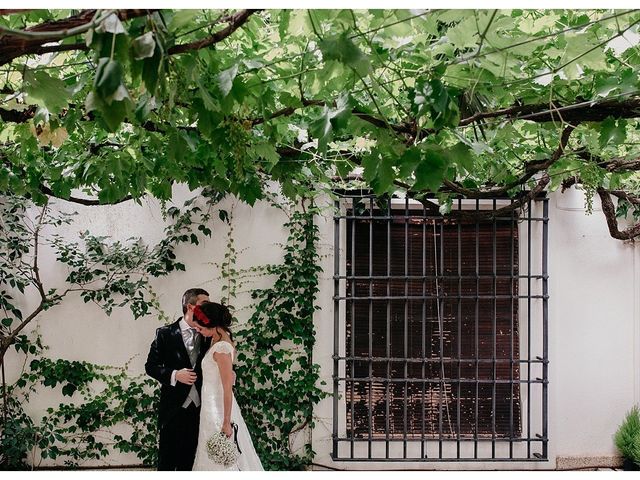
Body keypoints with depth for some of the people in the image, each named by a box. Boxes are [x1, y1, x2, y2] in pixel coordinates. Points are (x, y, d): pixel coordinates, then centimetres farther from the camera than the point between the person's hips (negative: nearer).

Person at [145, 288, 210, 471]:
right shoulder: (166, 334, -3)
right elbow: (151, 366, -2)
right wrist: (174, 375, -17)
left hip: (199, 408, 3)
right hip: (173, 408, -3)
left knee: (189, 460, 8)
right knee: (167, 460, 3)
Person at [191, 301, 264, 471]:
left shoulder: (221, 348, -23)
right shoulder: (219, 340, 5)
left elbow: (228, 388, -22)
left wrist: (226, 422, -20)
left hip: (218, 408, -9)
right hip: (213, 404, 9)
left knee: (219, 459, 1)